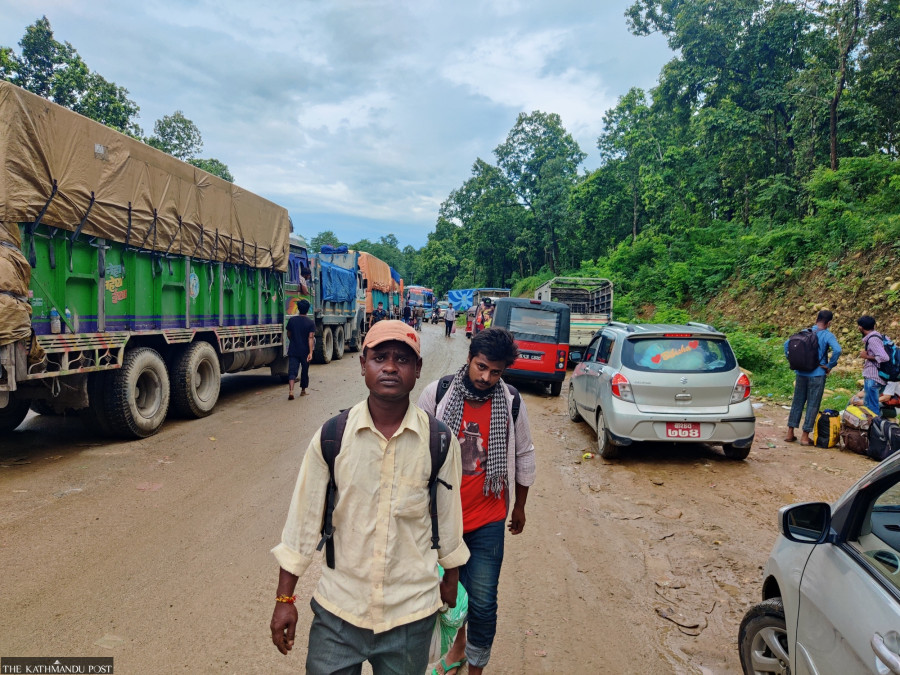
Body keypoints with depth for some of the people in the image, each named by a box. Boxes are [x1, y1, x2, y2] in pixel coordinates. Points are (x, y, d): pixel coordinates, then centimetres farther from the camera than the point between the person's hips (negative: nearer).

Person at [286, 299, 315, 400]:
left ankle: (291, 391, -24)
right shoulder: (311, 322, -7)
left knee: (292, 371, -4)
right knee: (305, 371, 16)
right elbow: (311, 338, -16)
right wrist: (311, 352, -19)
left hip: (293, 350, 1)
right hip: (305, 351, -1)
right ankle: (303, 390, 29)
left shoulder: (292, 320, 0)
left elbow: (289, 334, 11)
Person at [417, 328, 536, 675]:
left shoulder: (511, 403, -9)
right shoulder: (437, 393, -12)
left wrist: (520, 507, 14)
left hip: (488, 521, -1)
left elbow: (524, 457, 6)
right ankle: (459, 642, 49)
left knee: (482, 603, 2)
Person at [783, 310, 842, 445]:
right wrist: (830, 366, -11)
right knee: (812, 405, 4)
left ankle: (790, 433, 15)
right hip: (817, 375, -4)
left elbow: (787, 344, 6)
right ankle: (805, 436, 5)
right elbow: (837, 350, -24)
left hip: (801, 373, 4)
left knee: (797, 402, 13)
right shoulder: (828, 335, -7)